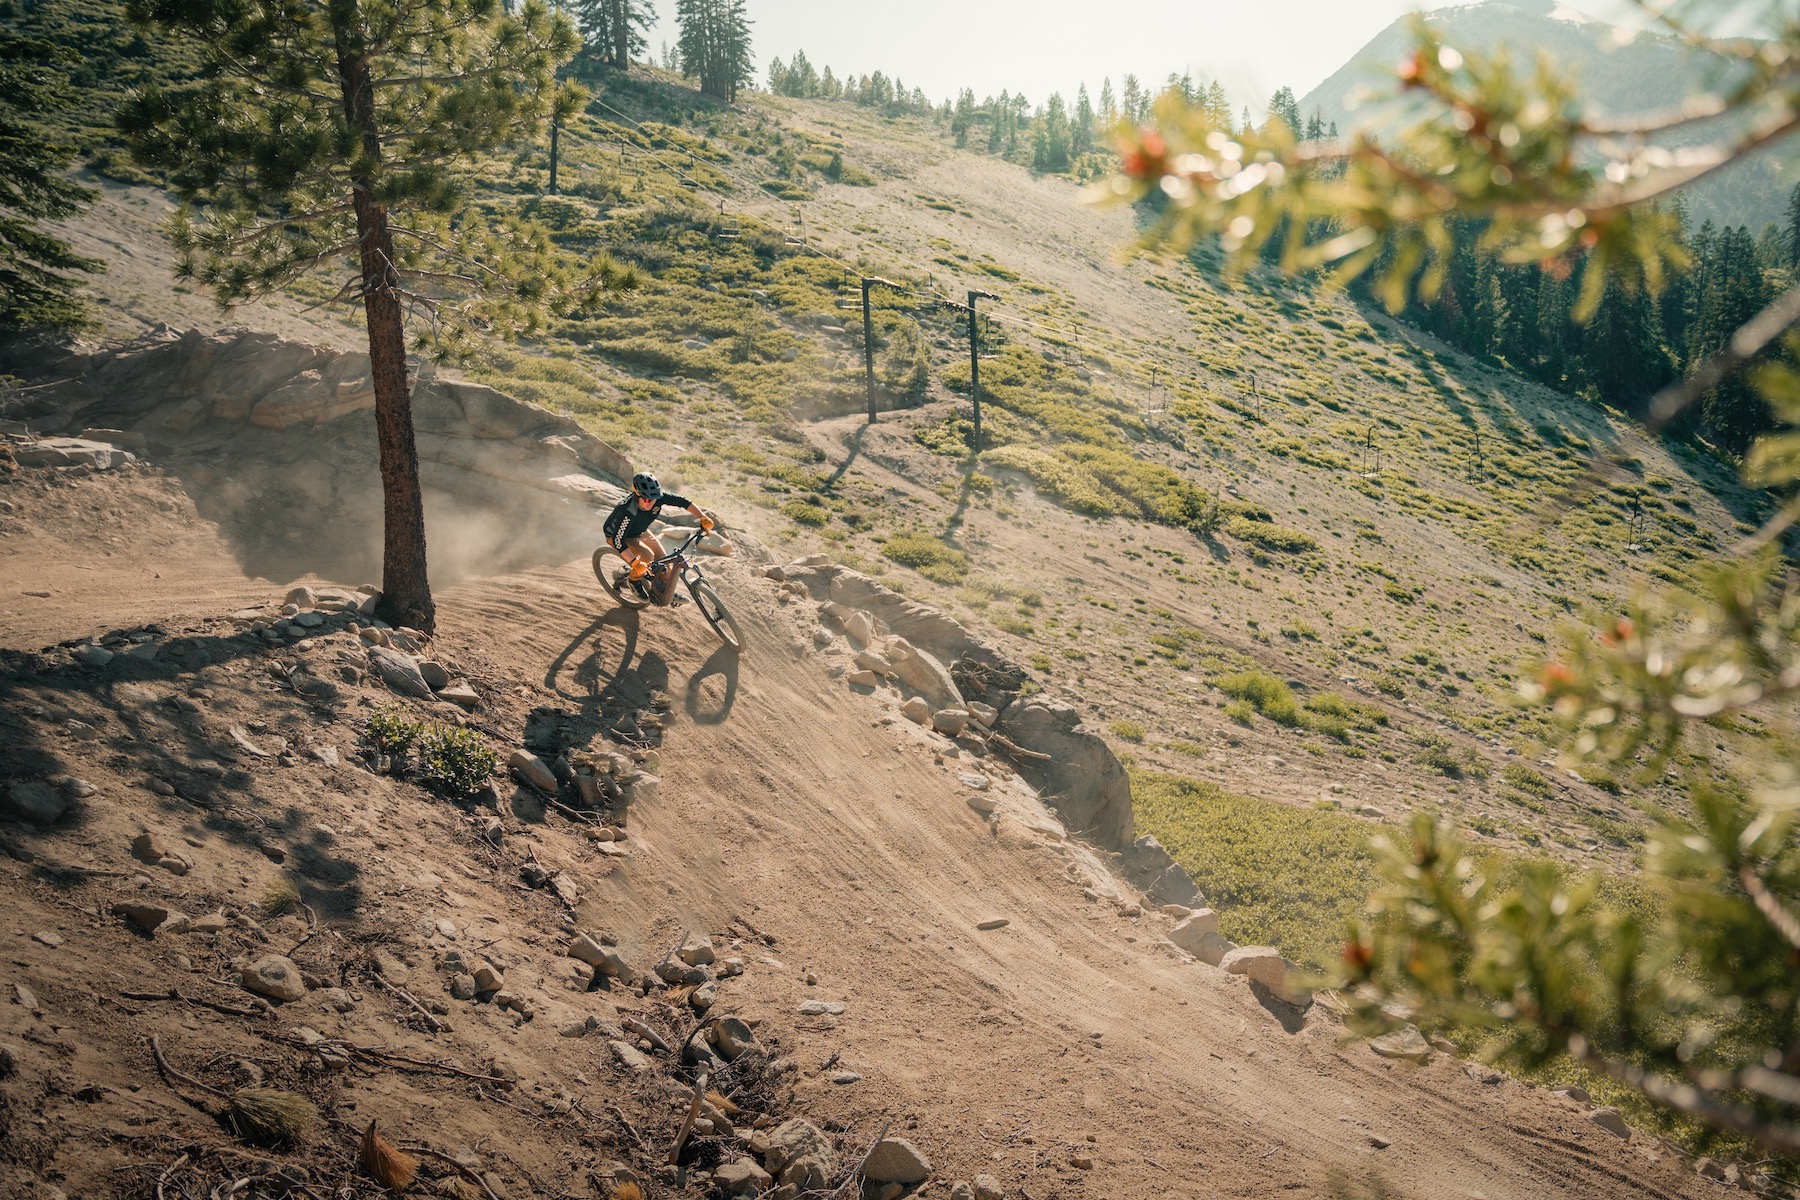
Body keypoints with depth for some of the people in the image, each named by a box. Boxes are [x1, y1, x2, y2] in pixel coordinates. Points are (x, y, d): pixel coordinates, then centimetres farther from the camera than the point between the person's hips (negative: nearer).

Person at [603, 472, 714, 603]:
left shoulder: (658, 497, -29)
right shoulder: (627, 512, -44)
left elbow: (682, 502, -21)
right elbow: (618, 541, -41)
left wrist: (703, 518, -31)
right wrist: (635, 563, -47)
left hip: (639, 532, 6)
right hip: (617, 535, -6)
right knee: (647, 556, -26)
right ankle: (635, 580, 1)